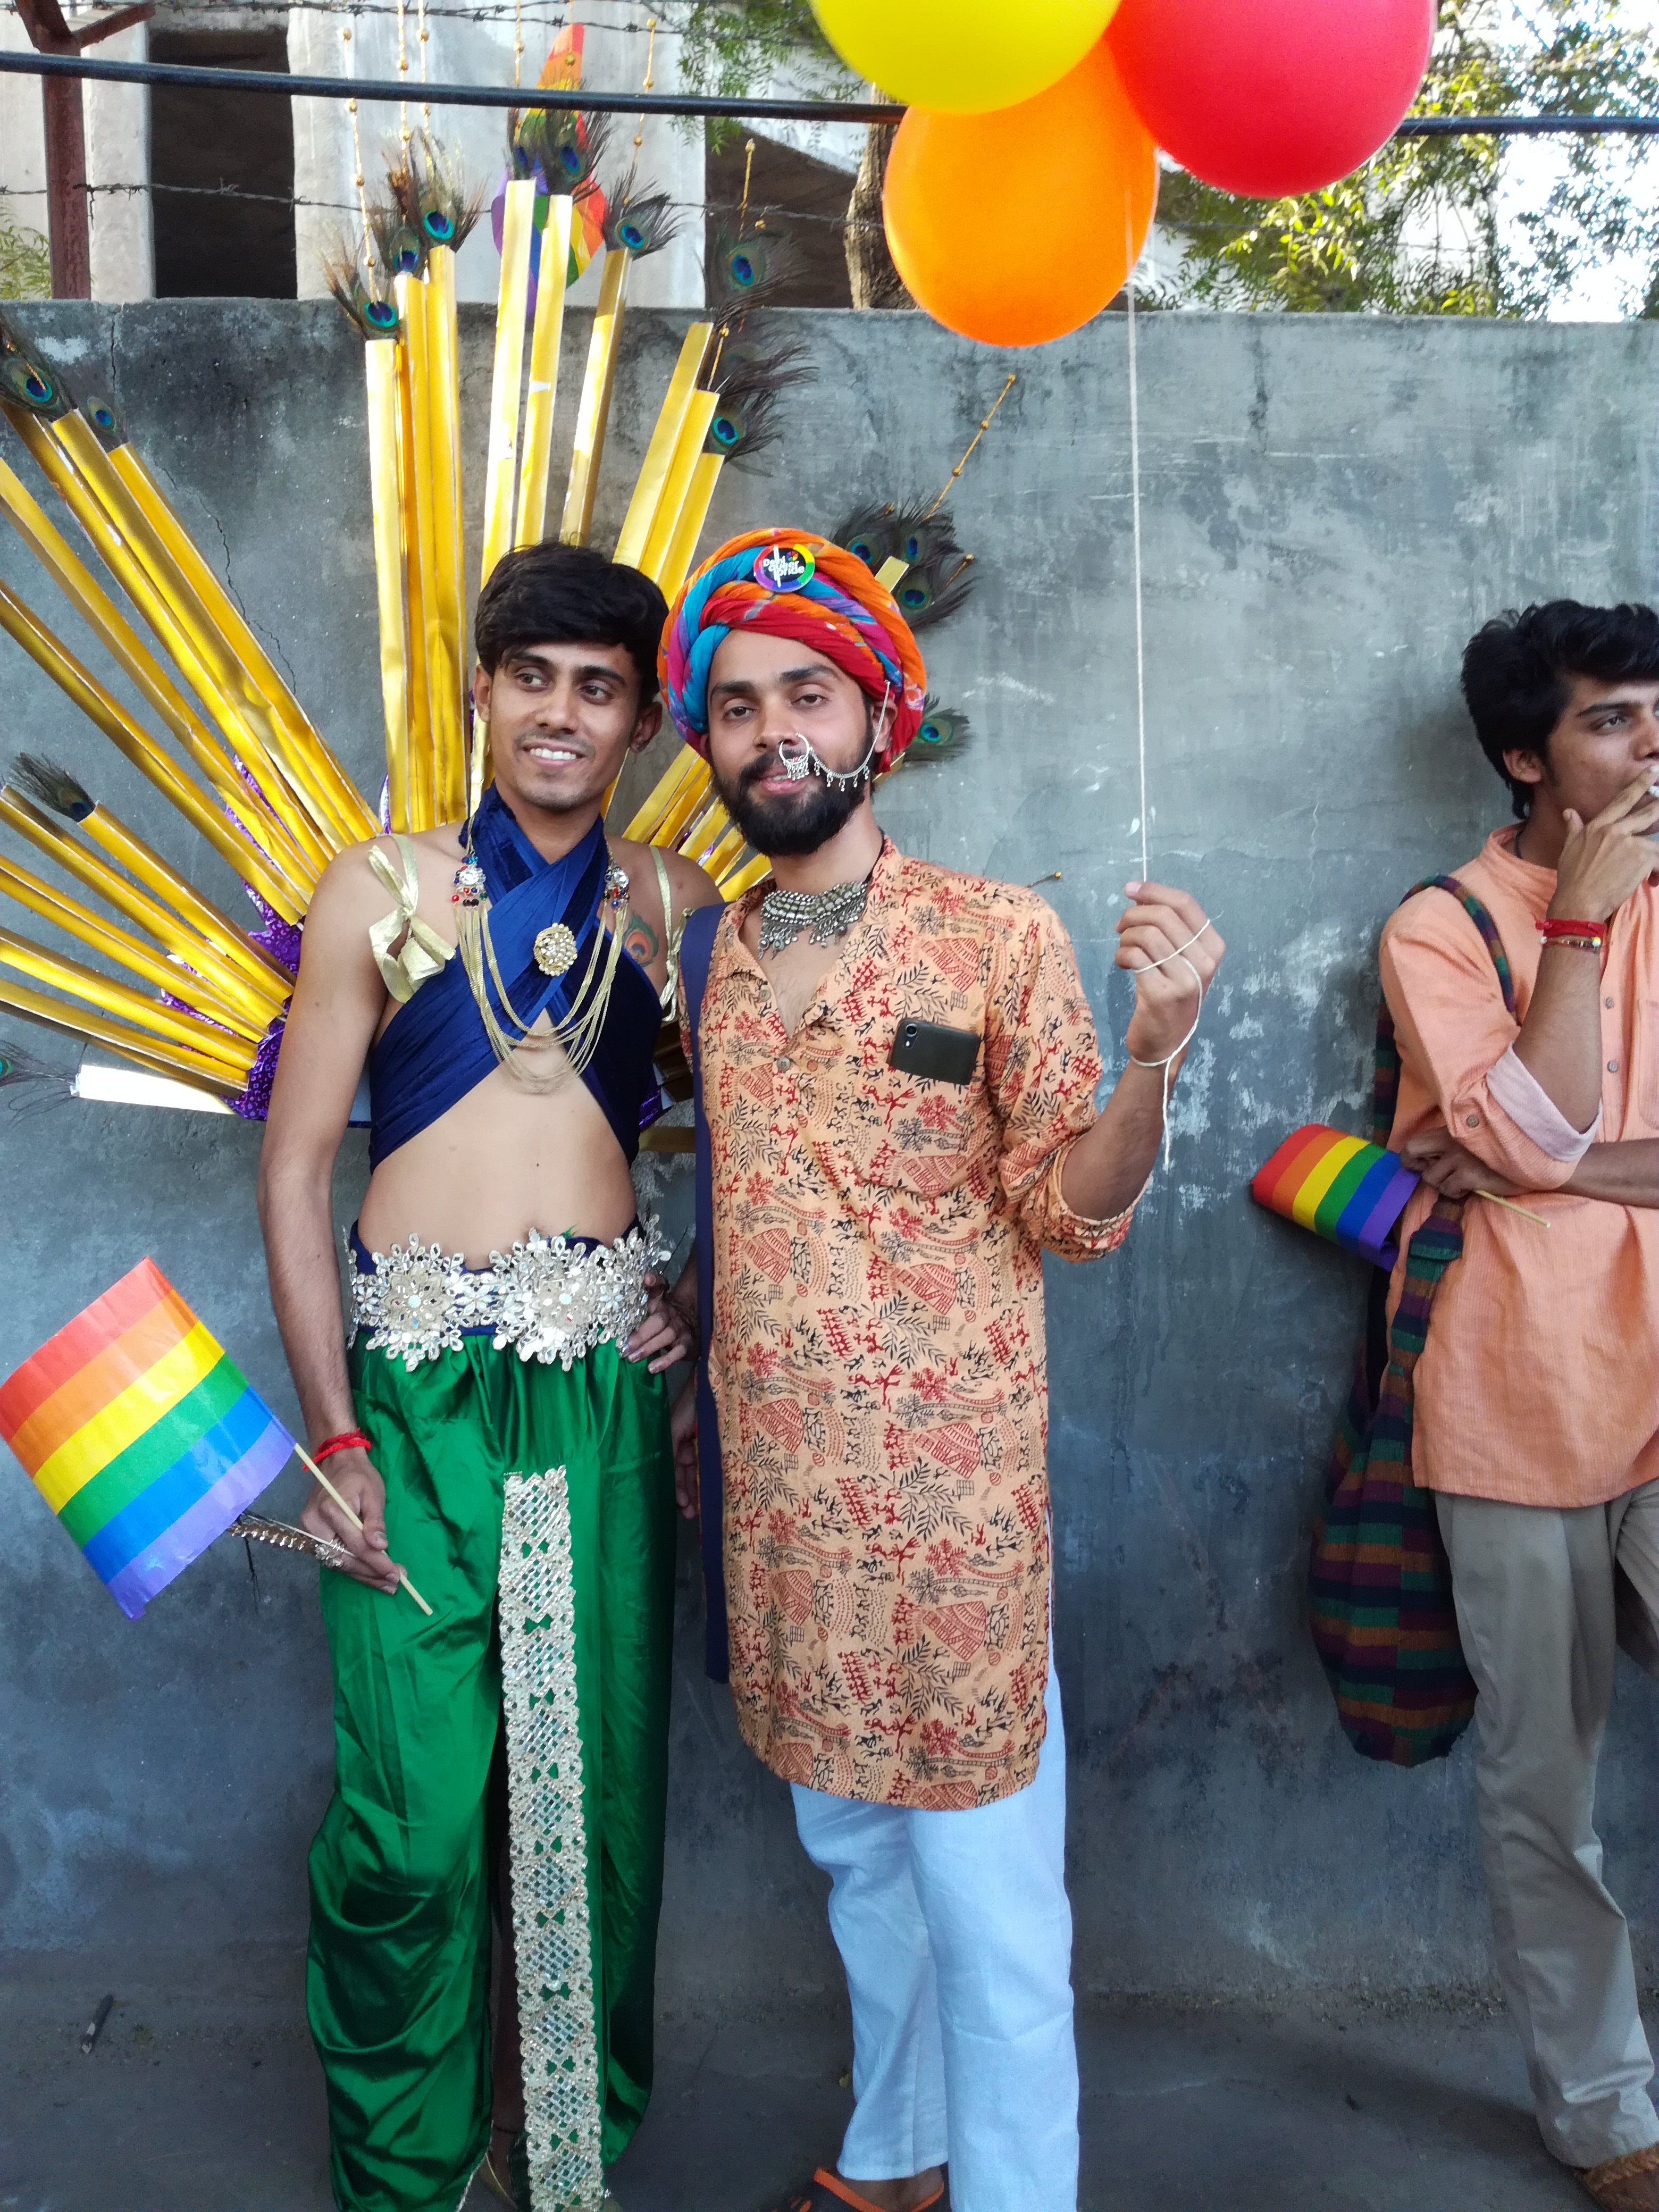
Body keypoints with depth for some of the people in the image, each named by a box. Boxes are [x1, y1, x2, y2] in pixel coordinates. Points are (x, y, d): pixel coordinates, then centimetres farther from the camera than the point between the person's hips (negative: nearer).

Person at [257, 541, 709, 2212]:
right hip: (414, 1382, -1)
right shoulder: (381, 891, 2)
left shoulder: (673, 904, 8)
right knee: (411, 1807, -1)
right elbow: (294, 1164, 0)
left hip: (602, 1387, 2)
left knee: (600, 1787, 8)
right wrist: (333, 1435, -6)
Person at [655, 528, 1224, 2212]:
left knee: (985, 1900, 2)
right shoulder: (707, 956, 7)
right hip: (775, 1489, 6)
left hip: (946, 1489, -5)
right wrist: (683, 1367, 10)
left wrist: (1151, 1057, -26)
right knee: (852, 1850, 22)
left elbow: (1070, 1211, -9)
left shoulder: (1000, 937, -8)